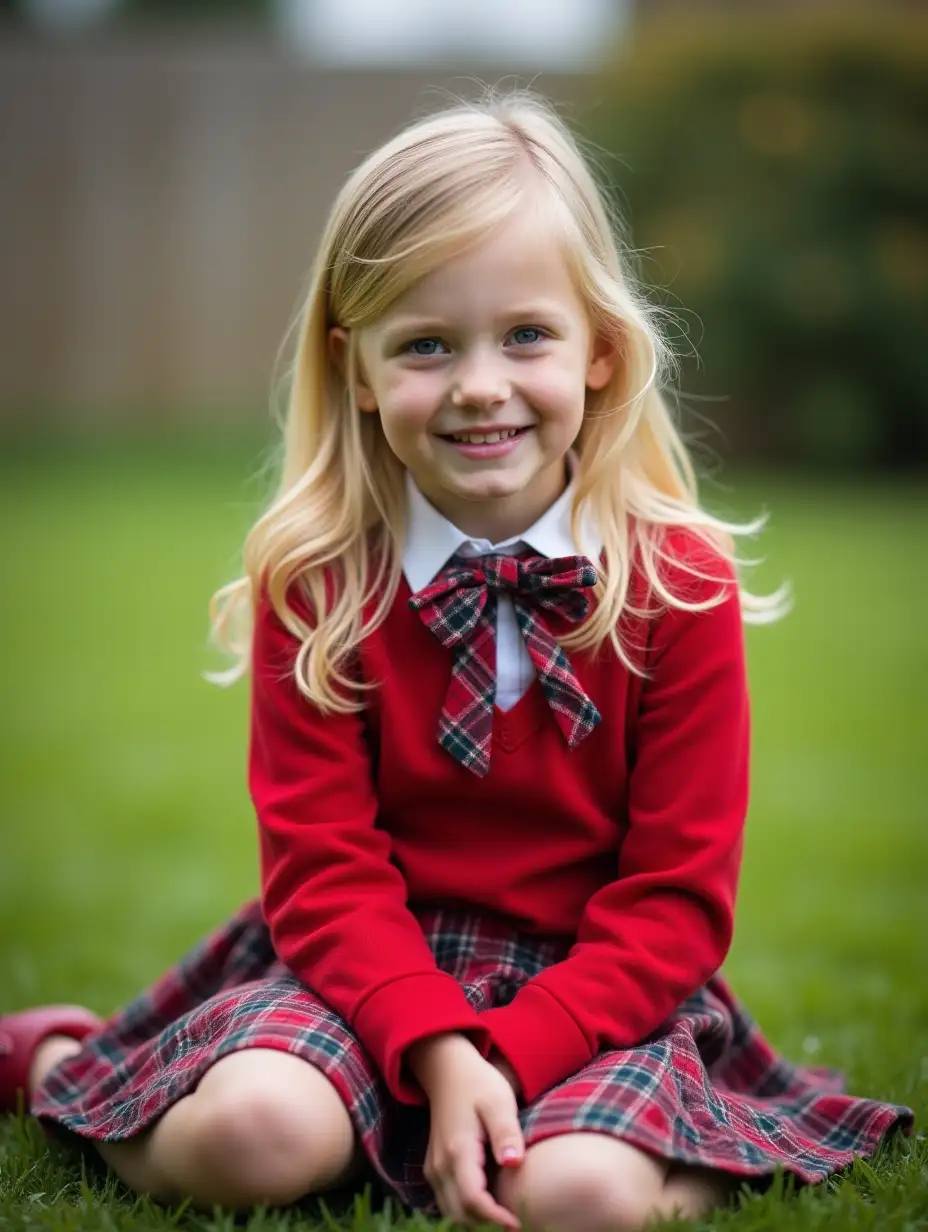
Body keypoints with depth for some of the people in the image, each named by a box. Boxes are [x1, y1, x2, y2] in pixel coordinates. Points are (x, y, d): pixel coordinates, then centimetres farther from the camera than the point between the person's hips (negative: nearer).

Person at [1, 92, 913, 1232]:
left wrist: (509, 1054, -19)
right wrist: (437, 1048, -23)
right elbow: (321, 862, -8)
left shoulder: (681, 581, -6)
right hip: (374, 968, 1)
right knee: (258, 1137, -27)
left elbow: (679, 895, -7)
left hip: (596, 988, -1)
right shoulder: (312, 580, -5)